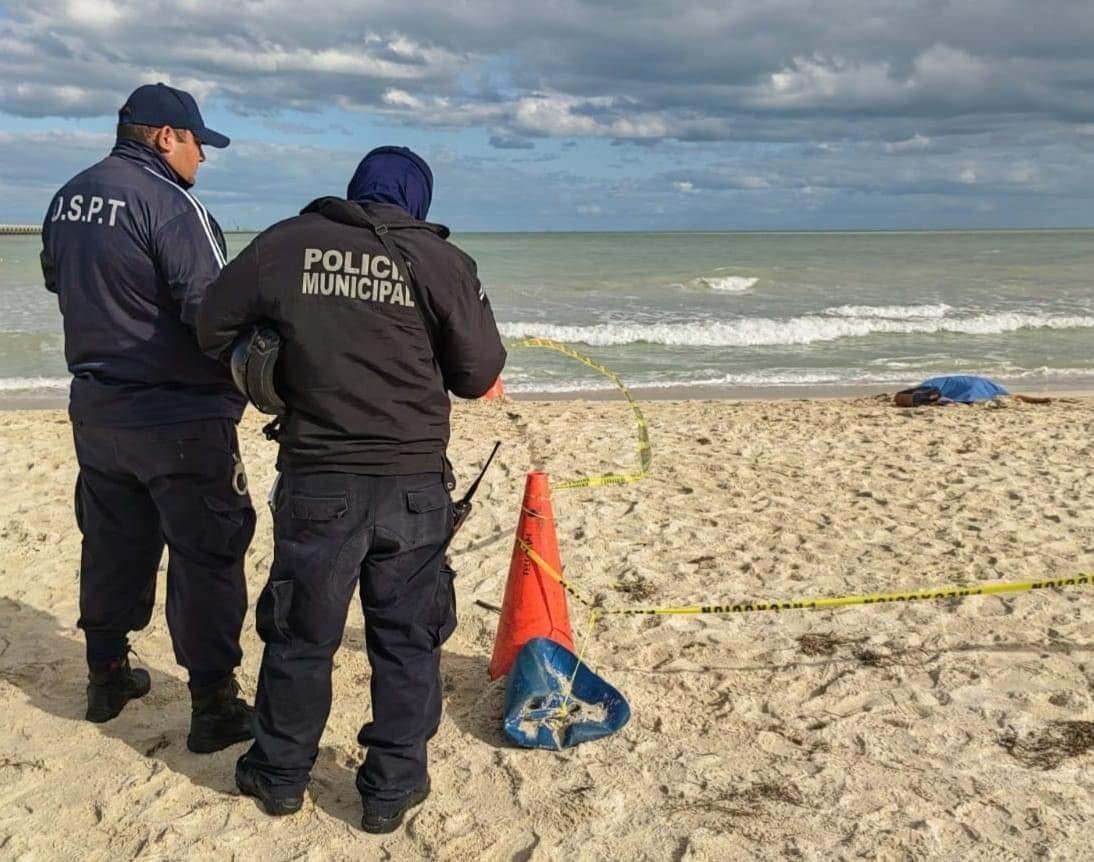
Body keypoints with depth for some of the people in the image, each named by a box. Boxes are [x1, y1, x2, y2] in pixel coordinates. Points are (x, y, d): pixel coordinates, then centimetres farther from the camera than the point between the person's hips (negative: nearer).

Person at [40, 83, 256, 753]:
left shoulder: (69, 198, 8)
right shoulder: (170, 204, -18)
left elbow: (57, 280, 21)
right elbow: (212, 312, -22)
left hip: (95, 408, 8)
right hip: (179, 416, -8)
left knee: (113, 544, 20)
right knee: (206, 557, 1)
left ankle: (108, 675, 33)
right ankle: (214, 705, 7)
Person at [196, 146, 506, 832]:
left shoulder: (284, 244, 0)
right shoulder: (440, 260, -6)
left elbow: (216, 328, 9)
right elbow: (480, 372, -2)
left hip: (316, 481, 2)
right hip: (412, 483, -1)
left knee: (300, 633, 17)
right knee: (407, 639, 13)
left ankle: (280, 775, 33)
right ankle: (393, 787, 23)